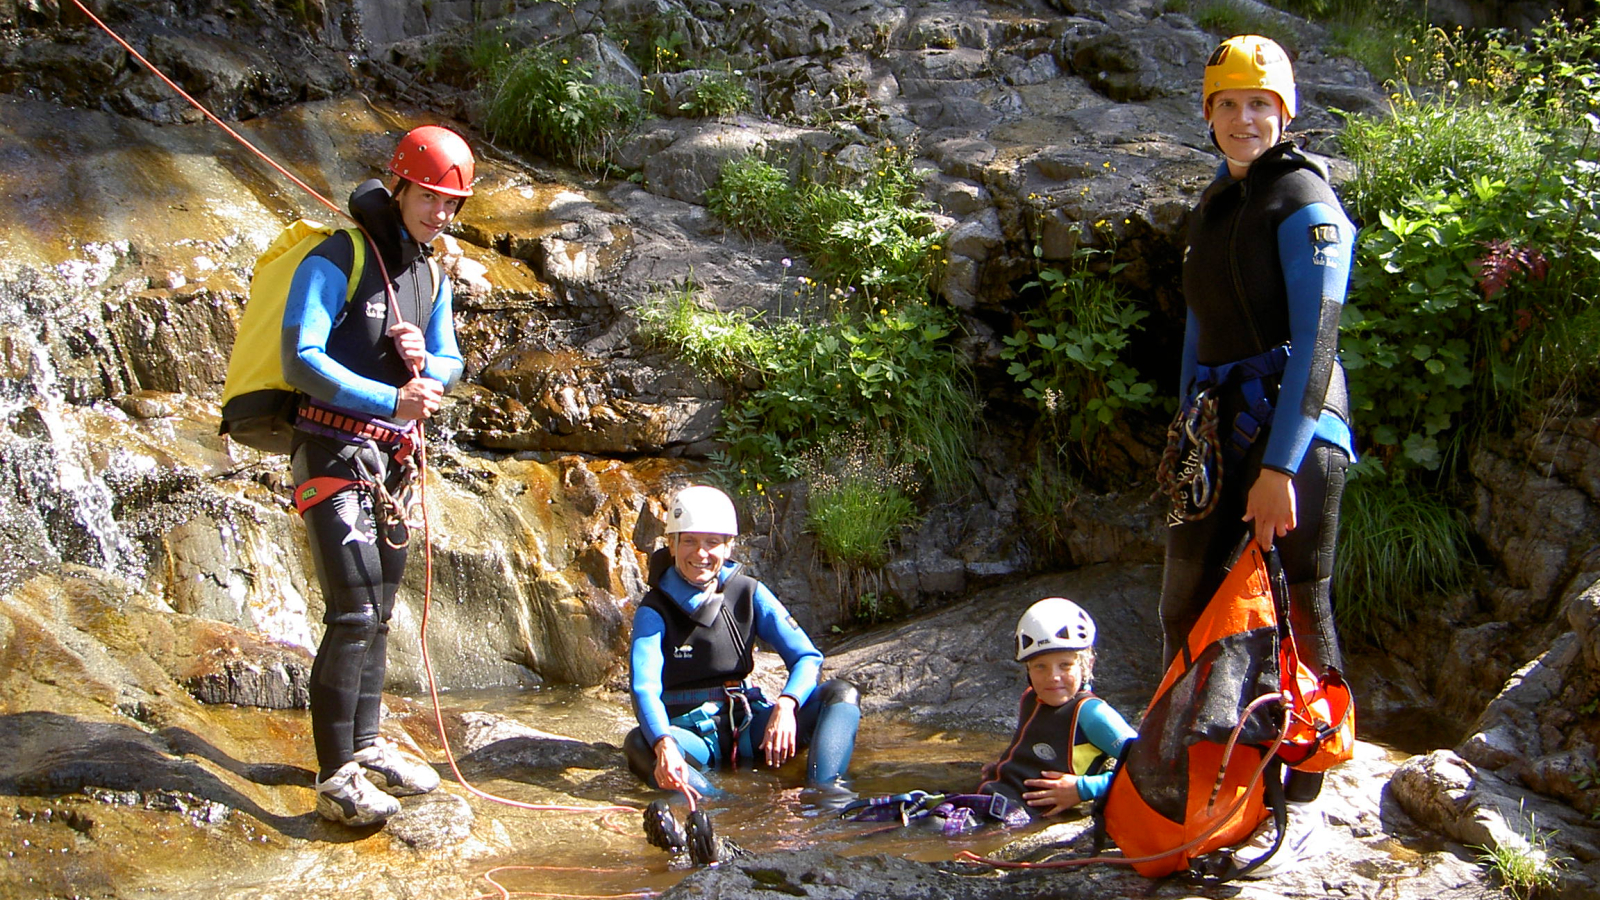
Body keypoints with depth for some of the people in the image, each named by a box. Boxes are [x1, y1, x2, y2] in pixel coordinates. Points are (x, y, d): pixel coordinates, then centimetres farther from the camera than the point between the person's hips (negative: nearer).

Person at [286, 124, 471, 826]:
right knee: (353, 614, -14)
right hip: (334, 453, -8)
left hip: (391, 460, 8)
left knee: (378, 612, 14)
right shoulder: (337, 259, -11)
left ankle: (364, 744, 25)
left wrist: (426, 361, -8)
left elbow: (450, 367, 17)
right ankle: (336, 777, -11)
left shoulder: (433, 276, 13)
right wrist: (389, 399, -30)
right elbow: (301, 360, -20)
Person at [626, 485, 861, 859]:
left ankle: (825, 794, -40)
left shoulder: (749, 594, 4)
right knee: (639, 743, -35)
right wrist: (664, 745, -43)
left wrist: (785, 705, -27)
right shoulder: (655, 611, -5)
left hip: (749, 729, 3)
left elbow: (807, 657, -4)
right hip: (692, 734, -3)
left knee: (842, 695, -17)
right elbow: (644, 689, -21)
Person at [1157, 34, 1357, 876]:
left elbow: (1314, 339, -16)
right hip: (1219, 429, 8)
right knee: (1188, 606, 9)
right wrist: (1188, 434, 16)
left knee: (1297, 612, -2)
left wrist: (1279, 466, -21)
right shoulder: (1211, 209, 17)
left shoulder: (1306, 201, -7)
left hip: (1294, 428, -7)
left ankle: (1302, 804, 8)